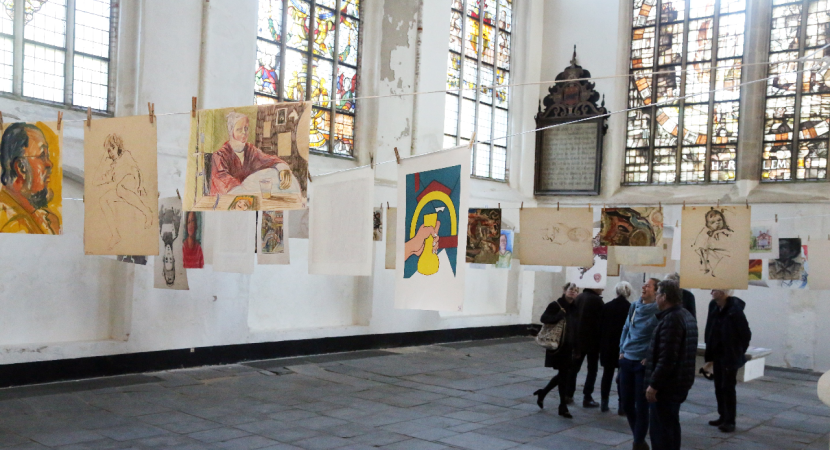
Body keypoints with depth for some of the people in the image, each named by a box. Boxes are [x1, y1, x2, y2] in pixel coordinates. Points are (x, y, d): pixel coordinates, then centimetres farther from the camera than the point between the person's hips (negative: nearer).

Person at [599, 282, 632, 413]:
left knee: (607, 374, 11)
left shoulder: (606, 306, -2)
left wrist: (601, 345, 9)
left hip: (608, 347, 3)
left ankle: (604, 403, 14)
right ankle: (622, 405, 6)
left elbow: (600, 327, 1)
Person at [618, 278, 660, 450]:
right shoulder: (634, 306, 6)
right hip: (627, 360, 6)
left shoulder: (658, 312, -13)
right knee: (626, 403, 12)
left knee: (641, 405, 2)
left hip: (643, 363, -6)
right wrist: (622, 350, 9)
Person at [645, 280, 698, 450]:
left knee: (661, 429, -4)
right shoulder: (687, 316, 13)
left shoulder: (671, 319, -21)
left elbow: (666, 358, -27)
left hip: (667, 385, -10)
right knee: (671, 425, 19)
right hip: (679, 382, 10)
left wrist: (654, 384, -21)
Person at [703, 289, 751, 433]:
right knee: (719, 387, 13)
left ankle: (730, 421, 6)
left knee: (728, 388, -2)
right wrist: (710, 356, 6)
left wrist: (738, 352, -2)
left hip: (731, 356, -7)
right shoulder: (714, 307, 0)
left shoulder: (735, 310, -20)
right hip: (718, 355, 7)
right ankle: (723, 417, 25)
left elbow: (746, 334, -12)